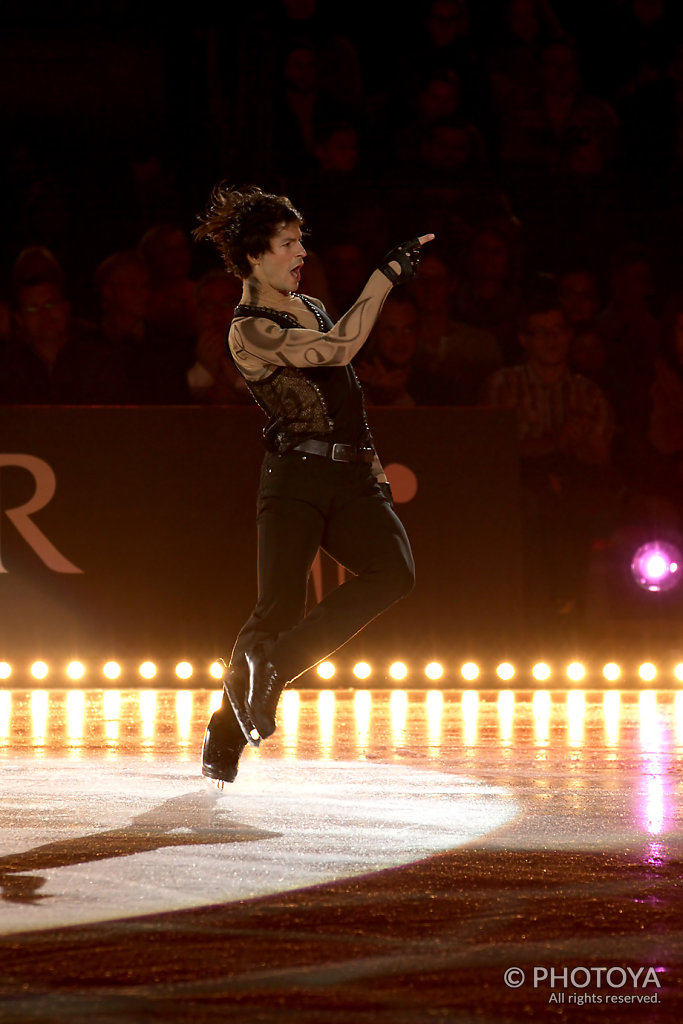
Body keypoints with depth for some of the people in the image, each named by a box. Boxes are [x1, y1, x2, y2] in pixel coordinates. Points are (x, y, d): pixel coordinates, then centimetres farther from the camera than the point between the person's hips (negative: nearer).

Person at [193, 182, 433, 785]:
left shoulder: (310, 308, 20)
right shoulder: (248, 332, -7)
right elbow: (340, 350, -18)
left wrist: (372, 465, 25)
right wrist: (386, 276, -15)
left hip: (351, 476, 7)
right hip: (295, 479, -7)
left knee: (394, 572, -20)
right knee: (279, 613, -11)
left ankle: (272, 663, -11)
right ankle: (224, 742, 8)